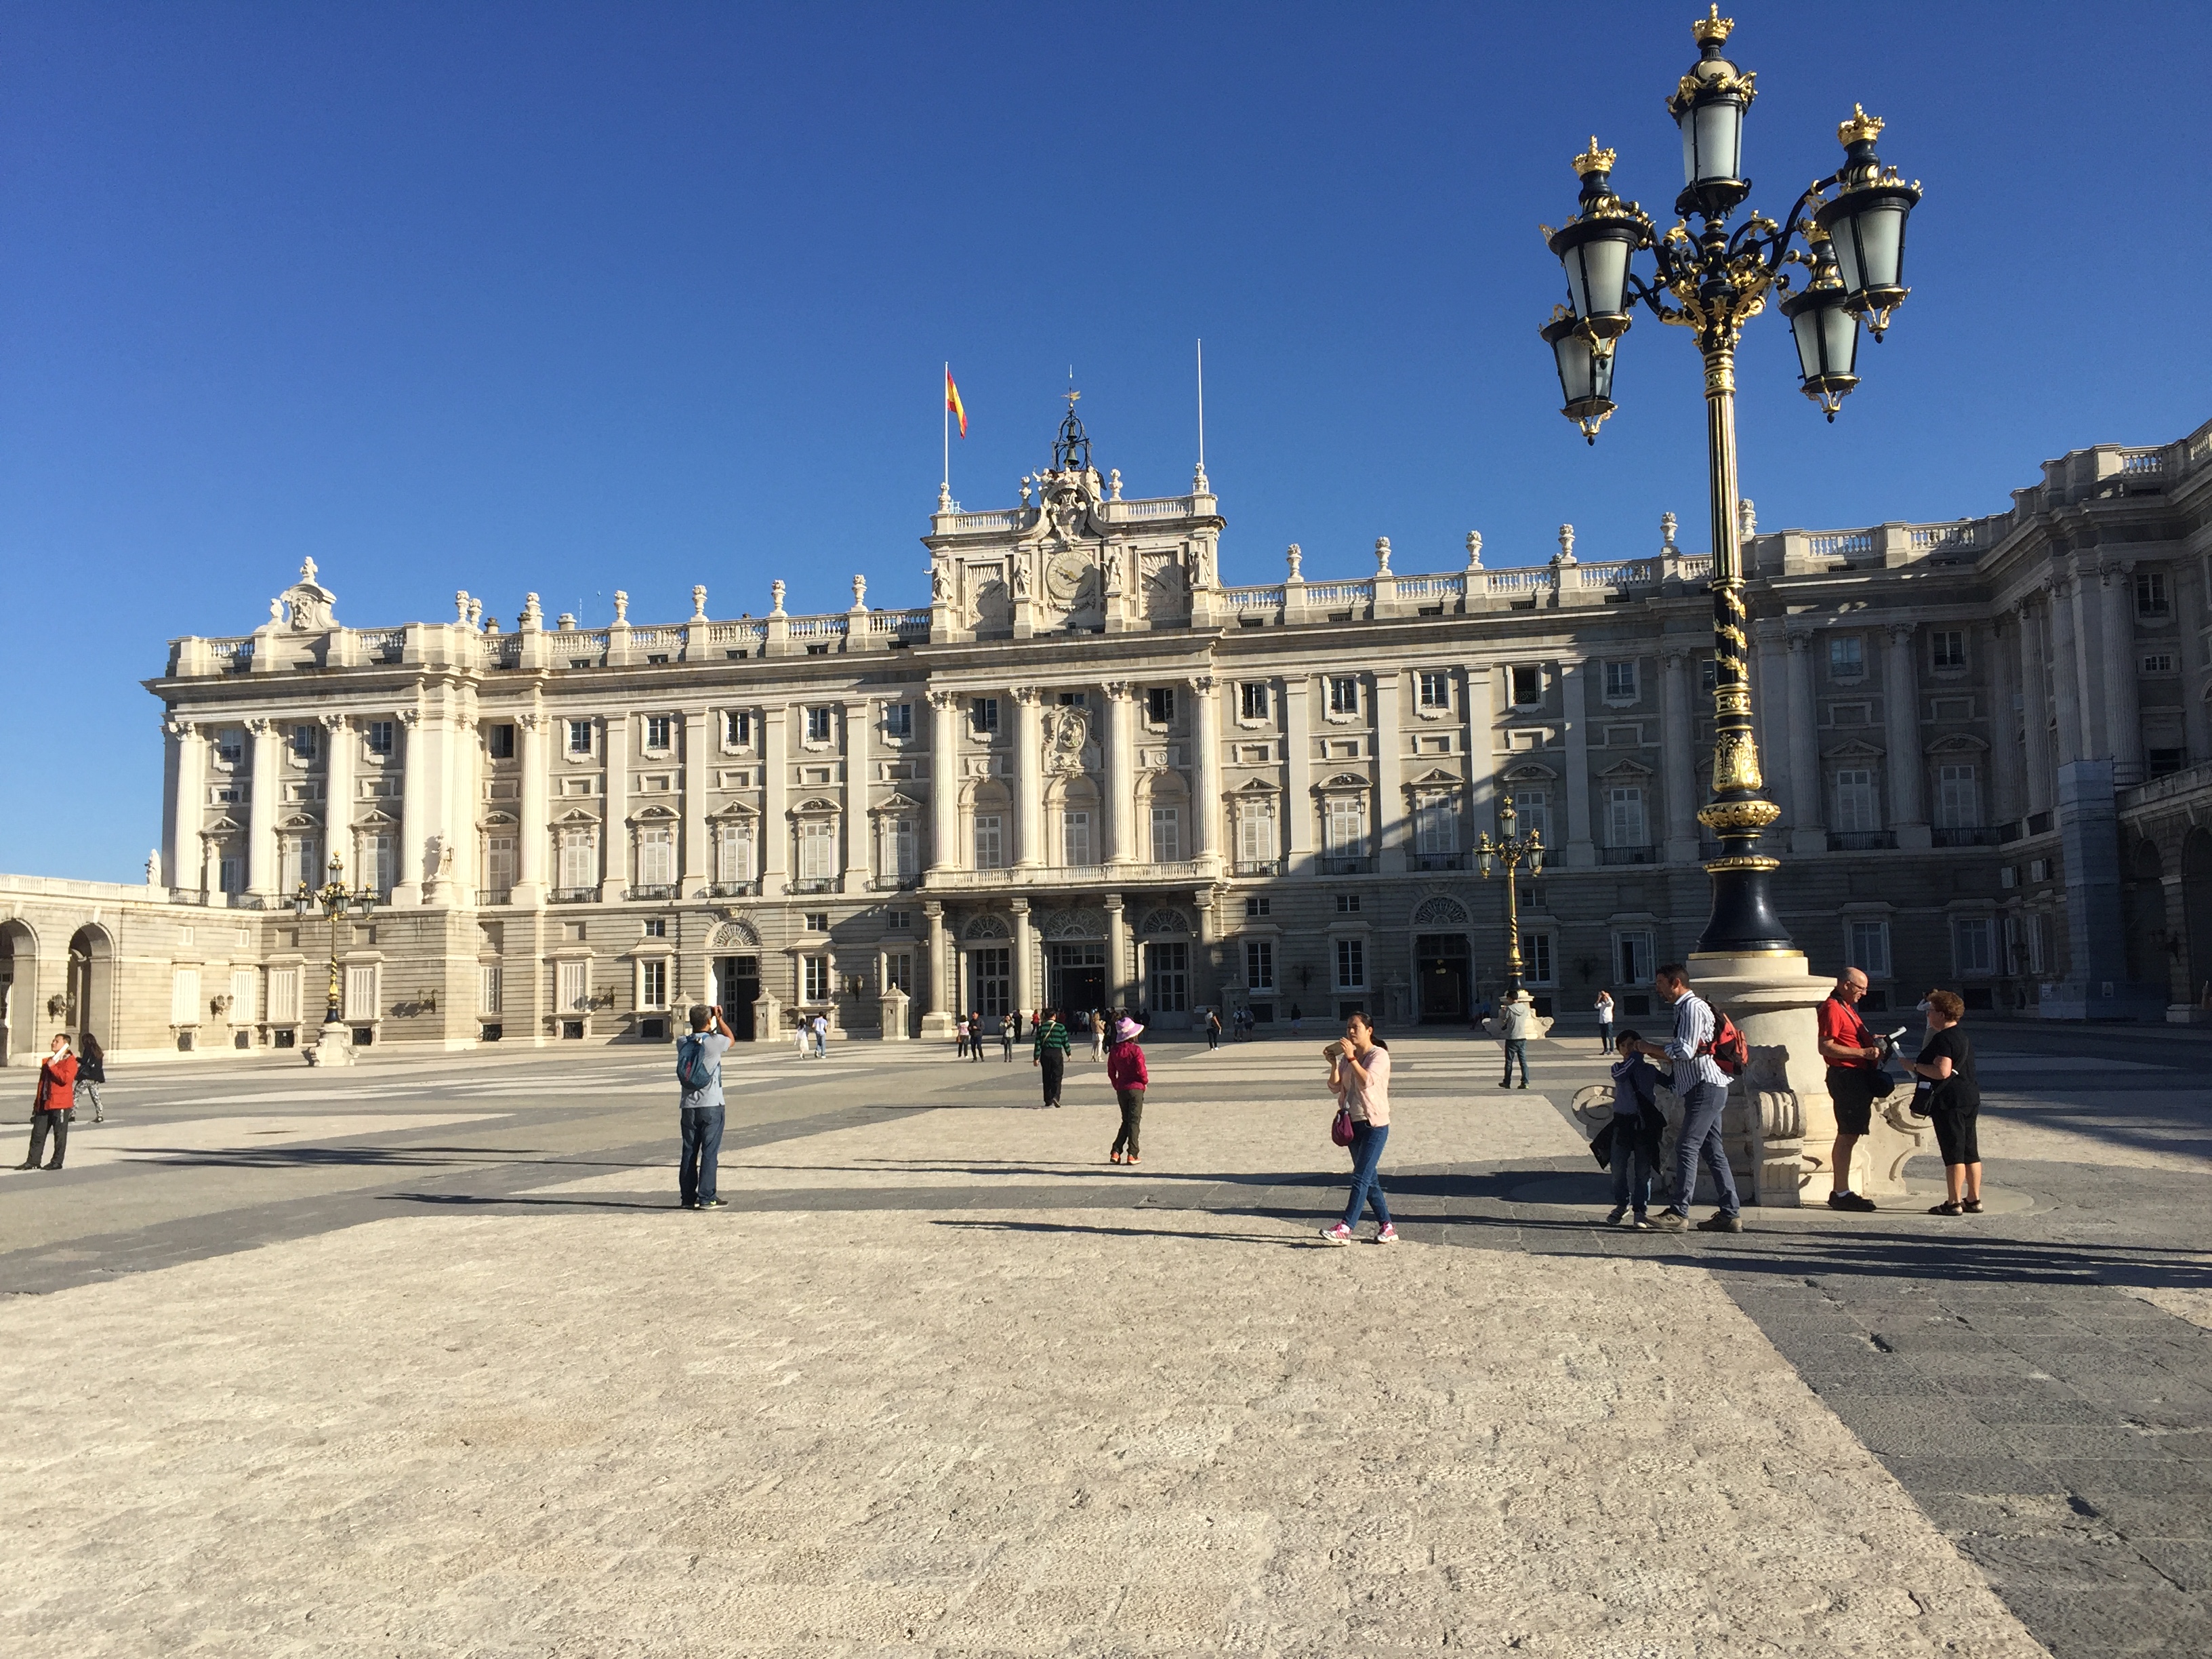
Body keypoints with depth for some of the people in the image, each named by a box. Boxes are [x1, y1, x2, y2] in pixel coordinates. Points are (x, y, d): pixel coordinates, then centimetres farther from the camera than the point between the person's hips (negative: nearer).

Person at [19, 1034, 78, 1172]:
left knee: (60, 1134, 0)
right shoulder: (48, 1060, 20)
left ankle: (57, 1162, 5)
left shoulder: (70, 1061, -6)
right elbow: (42, 1082, 23)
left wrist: (52, 1067, -19)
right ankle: (33, 1161, 11)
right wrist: (37, 1102, 20)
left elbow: (65, 1079, -22)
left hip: (60, 1104, -8)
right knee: (38, 1133, 7)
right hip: (44, 1103, 8)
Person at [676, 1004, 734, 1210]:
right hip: (711, 1106, -4)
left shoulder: (683, 1044, 2)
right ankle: (706, 1198, -3)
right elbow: (731, 1039, 11)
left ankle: (688, 1197, 12)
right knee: (709, 1152, -1)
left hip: (688, 1106, 4)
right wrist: (720, 1019, 21)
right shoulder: (714, 1042, -10)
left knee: (689, 1152, 9)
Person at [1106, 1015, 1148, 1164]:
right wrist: (1145, 1081, 3)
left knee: (1126, 1121, 17)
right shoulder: (1136, 1051, -15)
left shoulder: (1114, 1051, 2)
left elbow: (1111, 1072, 7)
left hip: (1121, 1089, 5)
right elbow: (1141, 1071, -16)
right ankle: (1132, 1154, -4)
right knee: (1134, 1122, 0)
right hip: (1135, 1088, -5)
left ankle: (1116, 1152, 7)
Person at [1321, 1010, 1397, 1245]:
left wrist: (1351, 1058, -25)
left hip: (1374, 1124, -7)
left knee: (1360, 1178, -11)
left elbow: (1367, 1081, -24)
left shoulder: (1379, 1055, -8)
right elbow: (1335, 1088, 3)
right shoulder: (1348, 1057, 11)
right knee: (1369, 1180, 10)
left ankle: (1345, 1228, -16)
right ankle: (1386, 1227, 19)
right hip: (1353, 1124, 7)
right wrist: (1334, 1064, -9)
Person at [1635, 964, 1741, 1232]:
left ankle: (1679, 1213, -13)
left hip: (1705, 1087, -11)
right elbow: (1681, 1054, 24)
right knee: (1712, 1150, 9)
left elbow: (1685, 1051, -19)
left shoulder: (1693, 1007, -11)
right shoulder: (1684, 1008, 21)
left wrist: (1649, 1048, -8)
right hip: (1705, 1088, 11)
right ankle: (1731, 1213, 11)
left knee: (1687, 1147, -12)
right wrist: (1652, 1051, 11)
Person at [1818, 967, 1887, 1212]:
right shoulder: (1832, 1008, -13)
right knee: (1847, 1136, -9)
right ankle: (1840, 1193, -6)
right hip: (1846, 1077, -10)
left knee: (1849, 1135, 12)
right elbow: (1825, 1047, -21)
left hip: (1858, 1077, 10)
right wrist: (1863, 1052, -21)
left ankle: (1840, 1191, 18)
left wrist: (1871, 1041, 15)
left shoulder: (1847, 1007, 20)